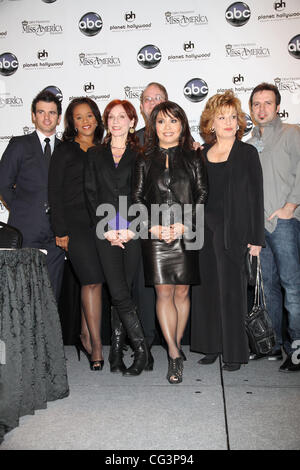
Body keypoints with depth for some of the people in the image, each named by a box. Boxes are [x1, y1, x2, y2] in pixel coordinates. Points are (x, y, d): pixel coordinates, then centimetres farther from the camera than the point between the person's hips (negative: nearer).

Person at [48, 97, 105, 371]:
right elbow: (55, 192, -1)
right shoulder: (65, 151, 3)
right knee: (93, 281, -10)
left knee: (91, 282, 7)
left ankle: (85, 337, 22)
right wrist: (61, 231, -8)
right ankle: (96, 346, -1)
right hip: (75, 222, -4)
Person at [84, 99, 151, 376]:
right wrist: (106, 229, -4)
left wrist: (132, 229, -8)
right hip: (106, 233, 1)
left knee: (122, 293, 1)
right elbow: (91, 195, 7)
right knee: (119, 293, -6)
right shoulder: (96, 154, 14)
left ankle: (117, 352, 13)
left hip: (133, 232, -1)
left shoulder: (140, 155, 9)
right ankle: (141, 350, 7)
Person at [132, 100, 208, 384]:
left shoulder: (193, 158, 9)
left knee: (182, 292, 5)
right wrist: (153, 227, -7)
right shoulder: (145, 161, 11)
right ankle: (175, 354, 2)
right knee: (163, 293, -4)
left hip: (186, 234, 0)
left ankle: (175, 346, 23)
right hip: (155, 234, 0)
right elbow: (137, 198, 7)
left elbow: (202, 195, 3)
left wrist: (184, 225, -9)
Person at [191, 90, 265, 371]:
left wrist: (255, 238, -9)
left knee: (231, 290, 1)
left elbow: (256, 197, -4)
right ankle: (212, 347, 24)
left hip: (232, 230, -4)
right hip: (205, 229, 5)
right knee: (205, 288, 9)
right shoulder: (202, 154, 12)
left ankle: (234, 352, 16)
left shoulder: (247, 153, 0)